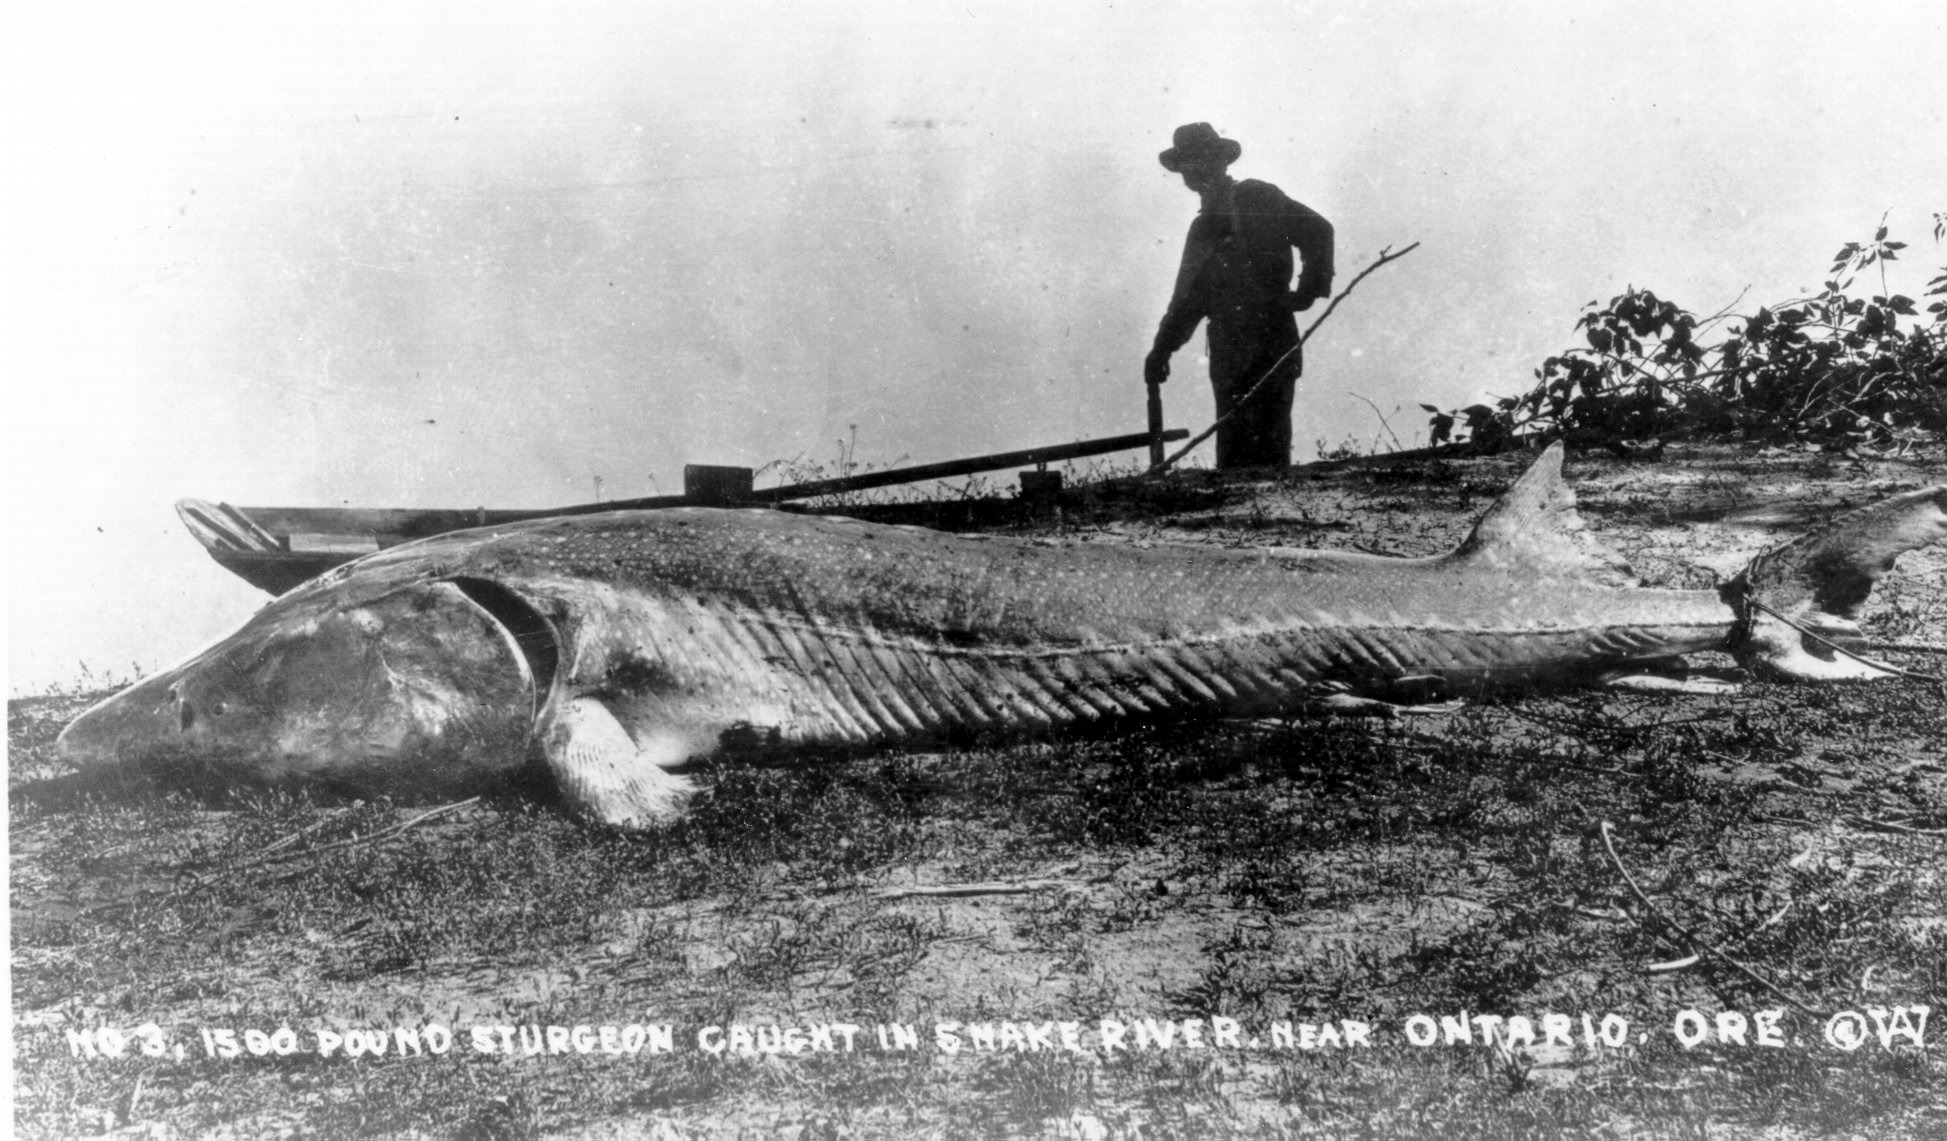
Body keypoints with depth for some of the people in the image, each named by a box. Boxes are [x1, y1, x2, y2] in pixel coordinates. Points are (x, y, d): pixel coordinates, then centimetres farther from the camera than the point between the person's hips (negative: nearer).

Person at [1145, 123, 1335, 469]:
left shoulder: (1256, 198, 2)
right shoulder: (1202, 227, 22)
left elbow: (1317, 231, -4)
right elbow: (1188, 298, 22)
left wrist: (1308, 290, -9)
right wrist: (1163, 347, 10)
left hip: (1269, 348, -7)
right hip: (1228, 356, 7)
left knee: (1267, 451, -11)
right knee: (1232, 455, 4)